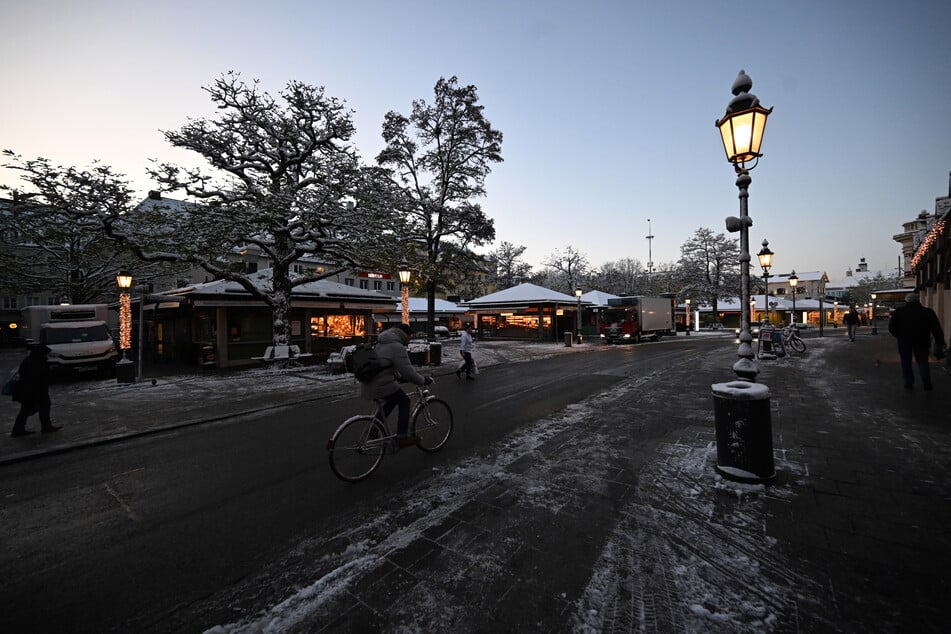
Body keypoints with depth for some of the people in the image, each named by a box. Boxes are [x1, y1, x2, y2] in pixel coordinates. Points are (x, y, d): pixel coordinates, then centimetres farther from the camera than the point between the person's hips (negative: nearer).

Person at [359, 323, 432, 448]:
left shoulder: (381, 344, 18)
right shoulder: (397, 347, -13)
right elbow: (408, 371, -16)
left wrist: (399, 377, 30)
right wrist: (423, 380, -4)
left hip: (368, 384, 10)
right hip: (381, 385, -9)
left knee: (393, 399, 27)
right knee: (404, 402, 6)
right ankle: (401, 438, 5)